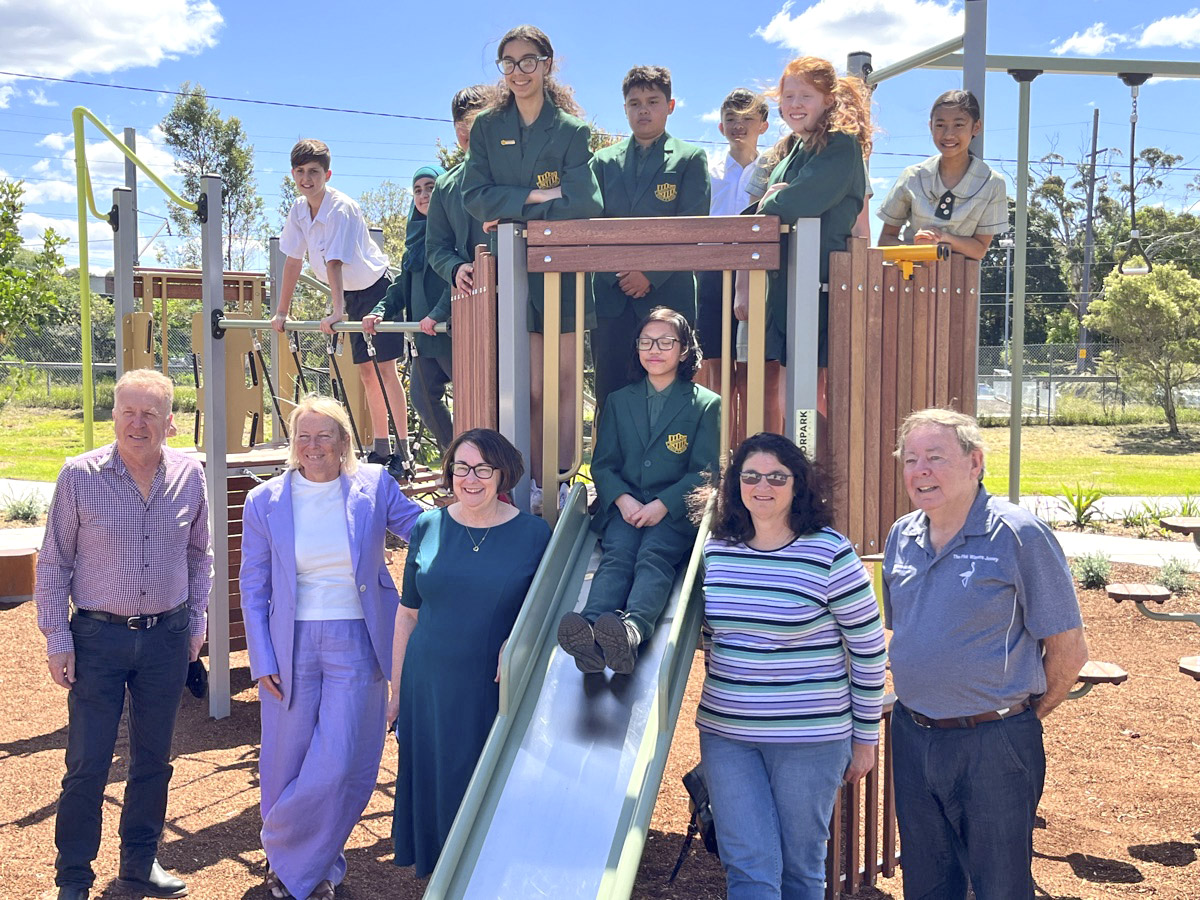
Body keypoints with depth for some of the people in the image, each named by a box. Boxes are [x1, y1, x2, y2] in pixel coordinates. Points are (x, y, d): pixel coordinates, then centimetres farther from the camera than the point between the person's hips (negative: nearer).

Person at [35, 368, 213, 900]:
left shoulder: (189, 475, -1)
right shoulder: (79, 476, -9)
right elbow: (53, 563, -2)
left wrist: (196, 623, 9)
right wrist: (57, 638, -4)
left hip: (167, 637, 3)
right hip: (98, 637, -3)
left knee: (153, 757, 14)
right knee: (87, 764, 2)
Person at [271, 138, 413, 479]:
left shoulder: (341, 208, -25)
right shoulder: (299, 209, -2)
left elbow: (334, 262, -36)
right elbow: (293, 260, 3)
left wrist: (337, 311, -43)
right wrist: (281, 311, 3)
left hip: (376, 288, -8)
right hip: (352, 294, 8)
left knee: (385, 368, -12)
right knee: (366, 370, 9)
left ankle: (404, 454, -11)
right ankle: (381, 449, 17)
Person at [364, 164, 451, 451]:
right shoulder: (417, 234, 20)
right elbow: (403, 284, 21)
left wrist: (438, 314, -24)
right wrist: (380, 311, 7)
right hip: (424, 334, 9)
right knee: (423, 398, 9)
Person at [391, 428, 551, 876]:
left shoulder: (534, 534, -4)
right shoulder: (427, 527, 2)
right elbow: (407, 614, 8)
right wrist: (396, 689, 9)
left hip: (499, 693, -2)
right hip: (428, 689, 2)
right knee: (433, 788, 10)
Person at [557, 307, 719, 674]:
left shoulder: (705, 404, 12)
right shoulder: (619, 401, 21)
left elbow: (704, 472, 3)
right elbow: (602, 464, 14)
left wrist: (662, 505, -14)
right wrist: (623, 500, -9)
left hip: (675, 510, -2)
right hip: (623, 505, 2)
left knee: (653, 555, -33)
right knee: (617, 554, -30)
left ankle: (631, 630, -63)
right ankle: (589, 631, -59)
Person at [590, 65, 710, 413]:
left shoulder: (690, 159, 8)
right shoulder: (604, 161, 16)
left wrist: (651, 274, -11)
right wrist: (616, 274, -8)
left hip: (667, 294, -2)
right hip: (611, 294, 2)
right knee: (609, 394, 1)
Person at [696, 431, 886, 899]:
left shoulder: (829, 553, -11)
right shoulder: (716, 549, 3)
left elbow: (869, 649, -5)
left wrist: (865, 737, -2)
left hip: (809, 737, -3)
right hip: (725, 735, 3)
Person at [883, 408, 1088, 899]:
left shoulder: (1020, 536, -13)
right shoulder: (901, 537, 5)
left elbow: (1068, 652, -9)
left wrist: (1023, 719, 0)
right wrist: (918, 710, 14)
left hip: (993, 744, -5)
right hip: (911, 738, 6)